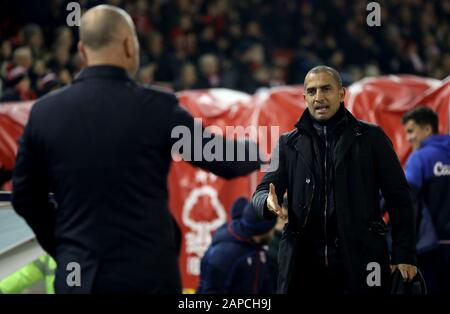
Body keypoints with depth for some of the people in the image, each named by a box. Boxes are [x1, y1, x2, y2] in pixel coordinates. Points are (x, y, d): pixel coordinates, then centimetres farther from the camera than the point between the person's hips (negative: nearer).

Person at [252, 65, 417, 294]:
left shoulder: (370, 138, 7)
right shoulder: (289, 144, 14)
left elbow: (398, 197, 5)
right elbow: (262, 191, 11)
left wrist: (404, 255, -3)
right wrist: (269, 202, -15)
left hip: (360, 258, -2)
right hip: (304, 259, 2)